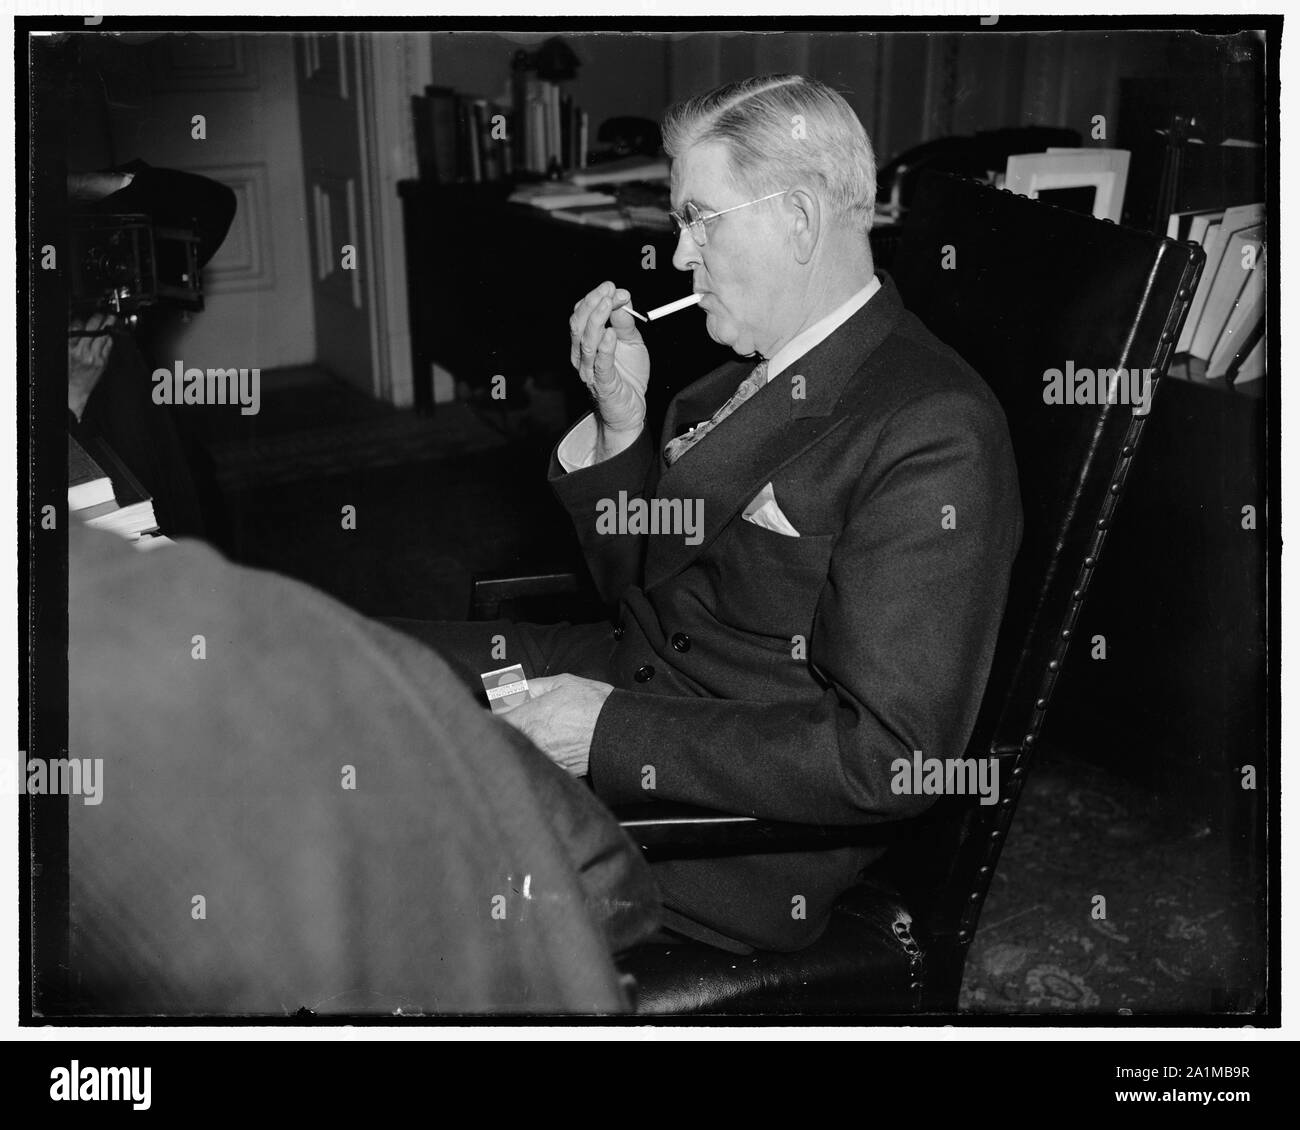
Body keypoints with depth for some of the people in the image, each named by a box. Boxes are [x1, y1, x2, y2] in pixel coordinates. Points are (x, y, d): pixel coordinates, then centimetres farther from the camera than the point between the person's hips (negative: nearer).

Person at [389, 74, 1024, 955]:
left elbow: (890, 759, -25)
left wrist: (614, 734, -24)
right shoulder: (754, 370, 7)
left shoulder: (935, 435, -21)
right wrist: (621, 420, -3)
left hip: (736, 840, -8)